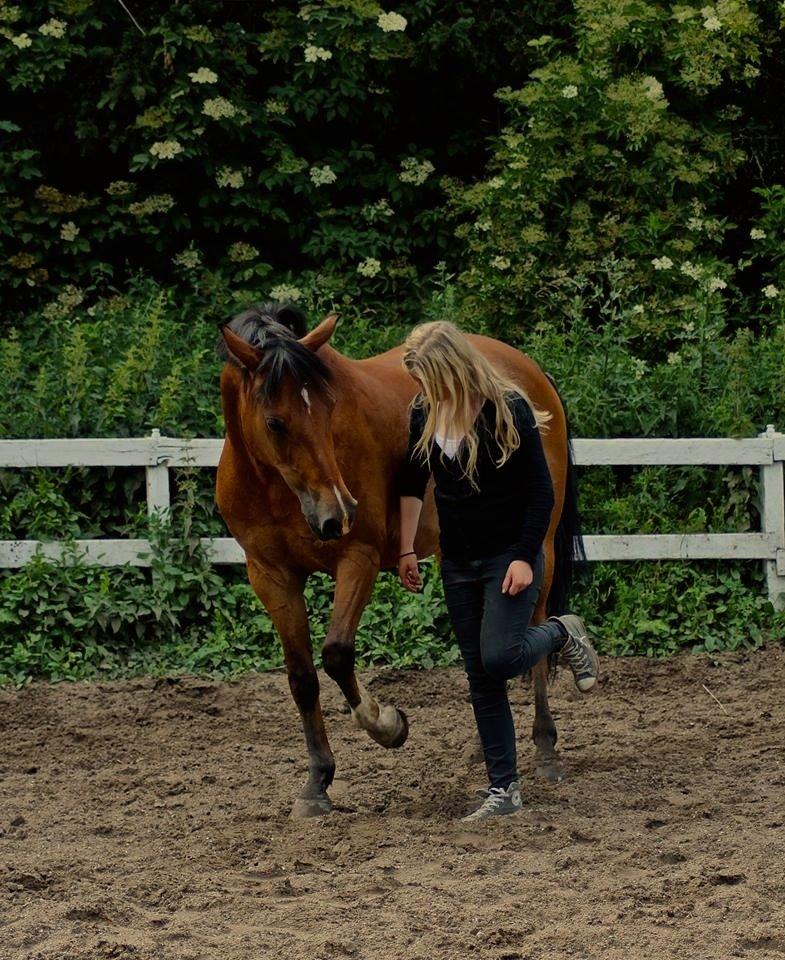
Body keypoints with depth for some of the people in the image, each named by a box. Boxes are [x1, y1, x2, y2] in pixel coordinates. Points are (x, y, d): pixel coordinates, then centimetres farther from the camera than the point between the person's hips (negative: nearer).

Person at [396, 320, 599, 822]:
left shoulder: (508, 409, -16)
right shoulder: (425, 413, -1)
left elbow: (541, 492, -14)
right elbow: (411, 484, 13)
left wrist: (525, 558, -19)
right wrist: (406, 550, 10)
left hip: (510, 556, -5)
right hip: (459, 563, 5)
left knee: (498, 658, -19)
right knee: (481, 679, 5)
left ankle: (562, 634, 13)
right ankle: (504, 789, 11)